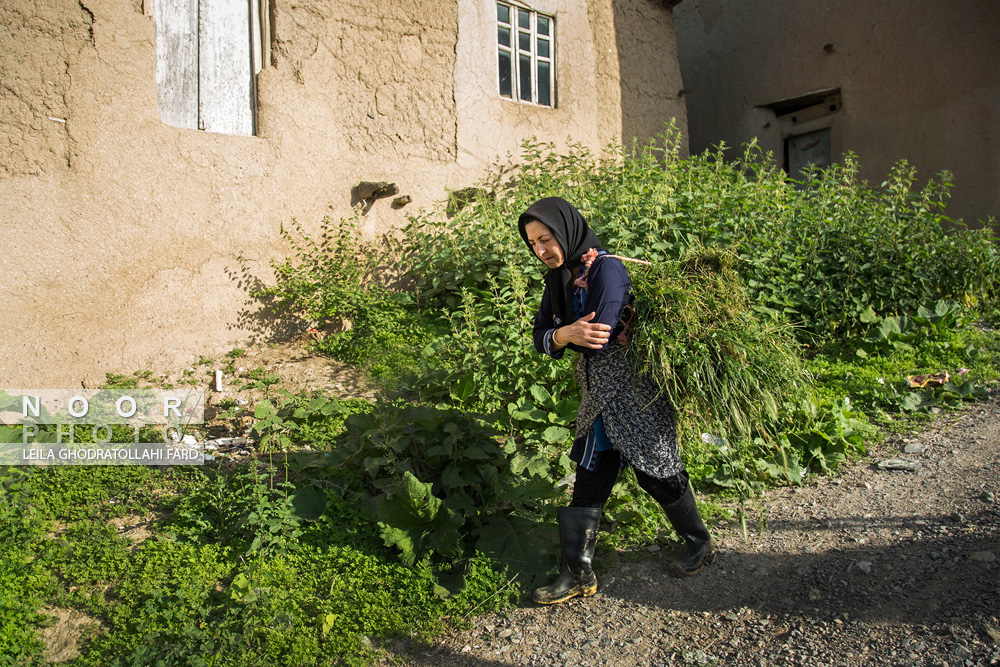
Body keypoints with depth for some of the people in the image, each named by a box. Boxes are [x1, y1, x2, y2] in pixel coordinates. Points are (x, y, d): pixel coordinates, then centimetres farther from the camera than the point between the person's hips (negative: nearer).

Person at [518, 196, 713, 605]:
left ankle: (698, 542, 34)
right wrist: (563, 335, -19)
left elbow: (598, 336, -27)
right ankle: (578, 574, 19)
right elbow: (541, 337, 3)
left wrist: (561, 335, -8)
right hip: (597, 394, 7)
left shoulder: (606, 268, -20)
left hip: (634, 390, -7)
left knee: (655, 473, 8)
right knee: (590, 480, 9)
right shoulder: (559, 277, 6)